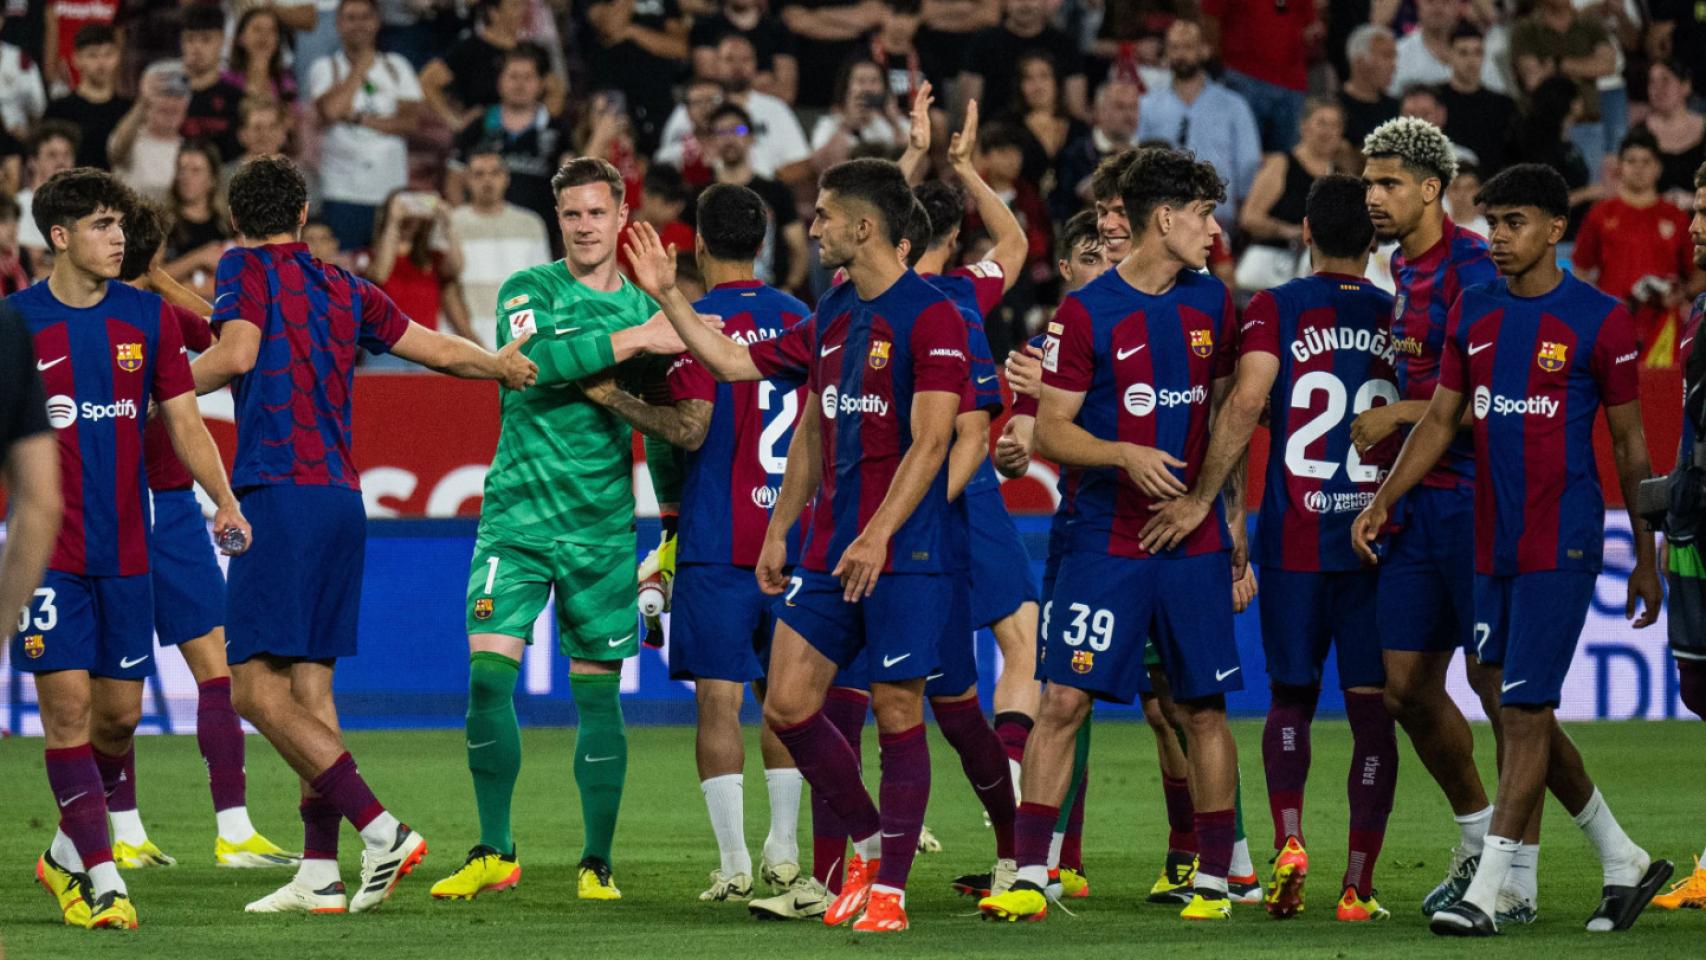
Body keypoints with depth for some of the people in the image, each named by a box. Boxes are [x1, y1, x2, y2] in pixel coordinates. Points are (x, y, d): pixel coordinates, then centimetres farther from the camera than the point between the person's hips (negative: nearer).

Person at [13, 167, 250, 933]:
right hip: (48, 549, -3)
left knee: (119, 713, 5)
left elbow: (182, 420, 8)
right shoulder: (17, 321, -2)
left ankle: (67, 854, 26)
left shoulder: (147, 317, 6)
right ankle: (103, 880, -7)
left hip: (125, 548, 3)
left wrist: (225, 501, -3)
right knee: (67, 705, -10)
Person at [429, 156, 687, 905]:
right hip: (516, 515, -2)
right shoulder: (527, 291, 2)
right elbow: (532, 361, -20)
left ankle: (596, 864, 11)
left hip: (603, 527, 2)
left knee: (597, 694, 2)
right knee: (487, 675, -10)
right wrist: (632, 340, -20)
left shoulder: (646, 309, 10)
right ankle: (494, 854, 3)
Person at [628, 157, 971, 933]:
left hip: (906, 554, -8)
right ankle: (868, 840, 22)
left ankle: (889, 886, 4)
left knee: (897, 713, -3)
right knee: (788, 704, 3)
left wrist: (879, 535, -24)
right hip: (829, 550, 8)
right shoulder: (831, 316, 13)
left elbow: (929, 442, -17)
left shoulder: (930, 317, -11)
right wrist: (667, 297, 24)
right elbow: (733, 362, 26)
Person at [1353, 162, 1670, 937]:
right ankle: (1624, 862, 25)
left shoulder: (1599, 320, -5)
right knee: (1523, 717, 10)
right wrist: (1383, 500, 3)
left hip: (1562, 545, -6)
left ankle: (1485, 894, -9)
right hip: (1492, 545, 6)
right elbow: (1441, 418, 14)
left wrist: (1646, 555, 0)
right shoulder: (1473, 312, 10)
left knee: (1524, 714, -9)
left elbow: (1630, 446, -1)